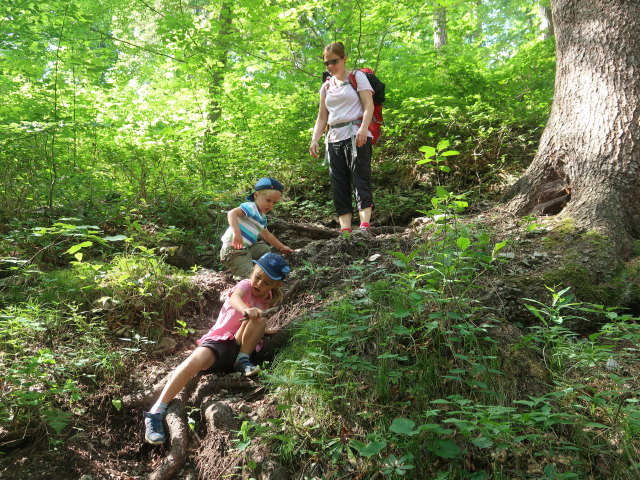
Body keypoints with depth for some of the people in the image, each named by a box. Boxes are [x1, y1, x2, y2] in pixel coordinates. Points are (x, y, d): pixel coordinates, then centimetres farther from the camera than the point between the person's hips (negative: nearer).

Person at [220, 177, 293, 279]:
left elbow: (267, 235, 35)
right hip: (234, 249, -10)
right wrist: (236, 232, -41)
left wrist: (282, 247, 42)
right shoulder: (251, 207, -13)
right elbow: (232, 213, -29)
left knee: (265, 249, 25)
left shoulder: (262, 218, 17)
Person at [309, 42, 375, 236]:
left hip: (356, 135, -6)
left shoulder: (357, 77, 6)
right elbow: (322, 117, 20)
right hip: (334, 138, 6)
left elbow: (369, 106, -5)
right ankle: (345, 230, -4)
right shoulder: (326, 86, 21)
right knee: (339, 185, -2)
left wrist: (363, 128, -22)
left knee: (360, 178, -16)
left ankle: (365, 225, -25)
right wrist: (314, 139, 5)